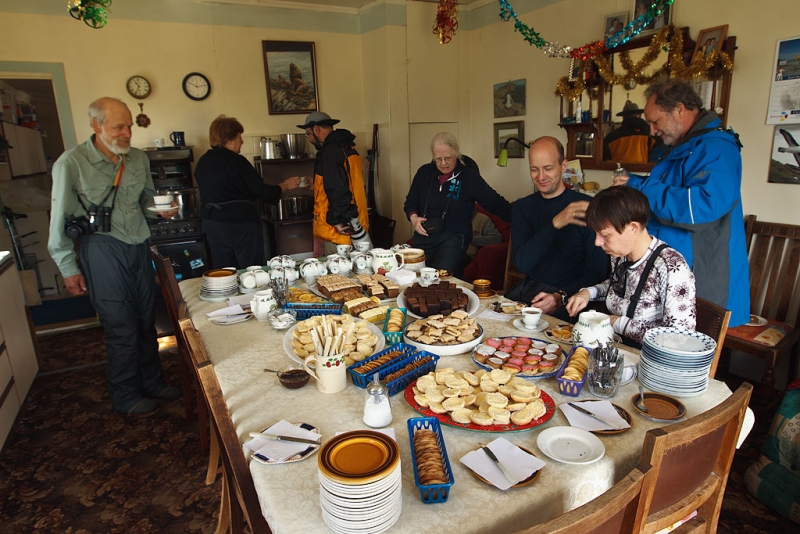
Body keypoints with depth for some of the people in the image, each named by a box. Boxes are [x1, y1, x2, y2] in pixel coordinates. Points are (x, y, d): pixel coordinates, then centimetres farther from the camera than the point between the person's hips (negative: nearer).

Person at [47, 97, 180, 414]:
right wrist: (68, 269, -4)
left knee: (146, 321, 13)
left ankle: (152, 383, 31)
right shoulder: (71, 163, -9)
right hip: (102, 249, -5)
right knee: (122, 328, -1)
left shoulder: (138, 158, 6)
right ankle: (126, 397, 19)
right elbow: (59, 220, -5)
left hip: (138, 246, 5)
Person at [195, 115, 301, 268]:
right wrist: (285, 186, 3)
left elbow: (208, 193, 17)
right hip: (241, 223, -7)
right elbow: (261, 191, -11)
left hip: (212, 224, 7)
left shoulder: (202, 162, 9)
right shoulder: (236, 161, -12)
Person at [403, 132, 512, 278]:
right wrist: (413, 217, -4)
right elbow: (410, 202, 16)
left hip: (454, 238, -4)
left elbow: (496, 204, -2)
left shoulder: (469, 177, -4)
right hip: (423, 236, 4)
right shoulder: (424, 172, 6)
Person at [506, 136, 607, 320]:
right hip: (528, 289, 4)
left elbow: (597, 271, -7)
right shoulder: (522, 207, 7)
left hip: (569, 298, -4)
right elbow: (522, 263, -8)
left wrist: (562, 297, -23)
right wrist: (555, 224, -20)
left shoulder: (587, 207, -6)